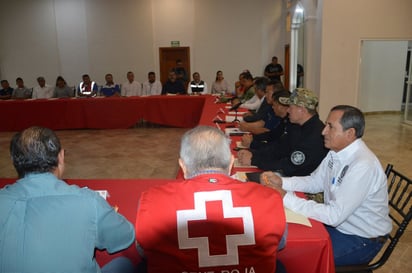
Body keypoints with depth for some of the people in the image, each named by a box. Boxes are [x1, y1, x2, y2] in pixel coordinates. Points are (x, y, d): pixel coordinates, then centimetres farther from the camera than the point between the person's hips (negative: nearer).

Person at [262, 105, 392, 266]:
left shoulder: (363, 166, -30)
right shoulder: (337, 152, -4)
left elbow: (335, 215, -30)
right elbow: (315, 182, 9)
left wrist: (286, 198, -28)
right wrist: (281, 182, -7)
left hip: (362, 240, -7)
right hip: (337, 222, 7)